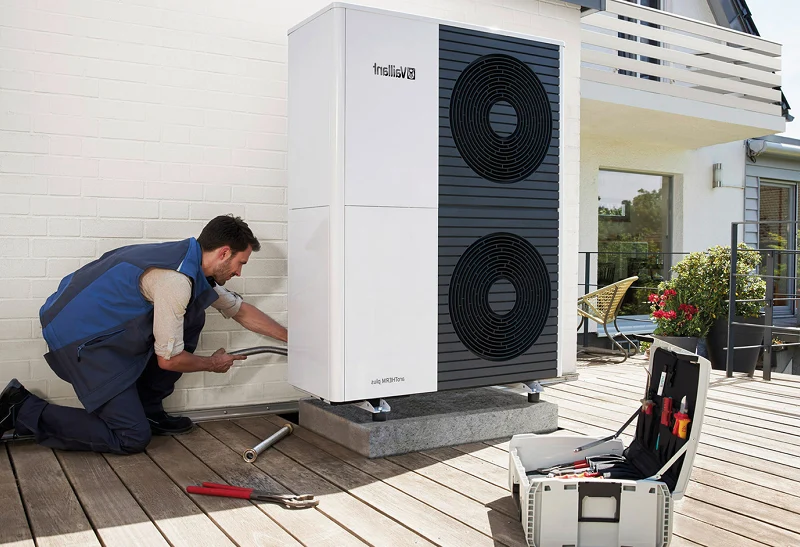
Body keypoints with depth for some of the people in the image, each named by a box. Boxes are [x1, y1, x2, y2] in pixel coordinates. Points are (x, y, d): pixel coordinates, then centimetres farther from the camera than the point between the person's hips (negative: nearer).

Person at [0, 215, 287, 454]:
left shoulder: (194, 264, 5)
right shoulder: (176, 279, -25)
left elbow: (240, 310, 18)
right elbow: (169, 359, -18)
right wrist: (213, 363, 1)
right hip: (78, 338, -9)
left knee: (192, 317, 7)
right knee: (132, 439, -6)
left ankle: (147, 409, 15)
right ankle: (23, 410, 2)